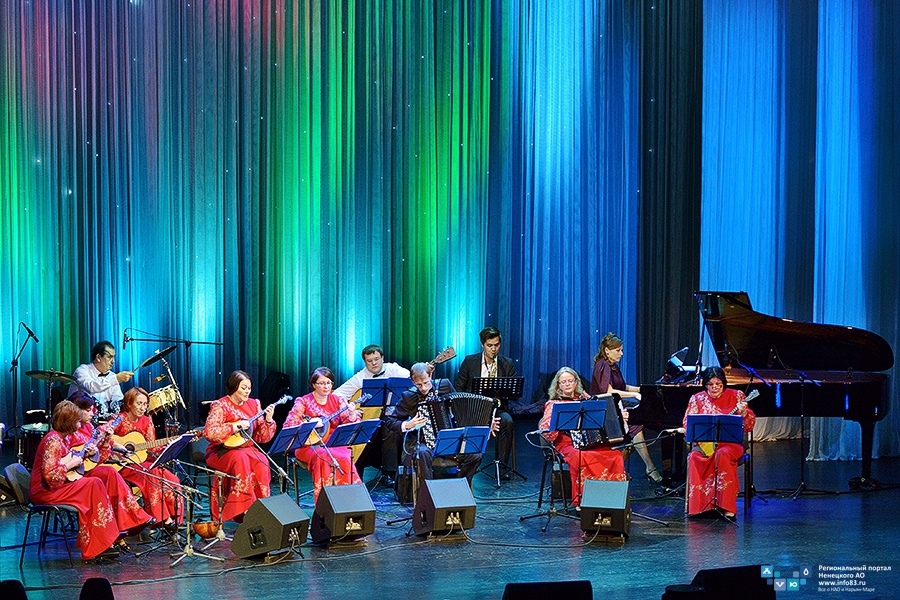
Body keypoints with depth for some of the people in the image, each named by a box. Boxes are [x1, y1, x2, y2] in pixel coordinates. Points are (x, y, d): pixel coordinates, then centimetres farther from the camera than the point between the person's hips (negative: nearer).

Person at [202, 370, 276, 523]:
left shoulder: (254, 404, 12)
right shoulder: (220, 406, -5)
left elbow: (262, 438, 11)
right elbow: (209, 432, -20)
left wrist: (268, 420, -6)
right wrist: (235, 427, -20)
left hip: (248, 449, 4)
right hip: (223, 452, -4)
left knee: (261, 462, -29)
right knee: (241, 460, -36)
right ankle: (245, 508, -33)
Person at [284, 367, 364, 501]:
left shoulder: (337, 401, 11)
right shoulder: (303, 402, 3)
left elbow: (350, 425, 5)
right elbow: (288, 425, -6)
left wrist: (352, 414, -17)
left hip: (335, 444, 3)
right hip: (309, 445, -3)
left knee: (345, 459, -30)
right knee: (323, 457, -35)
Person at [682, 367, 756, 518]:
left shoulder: (736, 396, 6)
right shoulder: (697, 399, 10)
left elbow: (749, 426, 1)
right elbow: (687, 425, 4)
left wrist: (744, 412, -20)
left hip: (730, 444, -2)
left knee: (722, 455, -35)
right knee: (694, 457, -31)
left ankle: (727, 507, -32)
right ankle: (698, 505, -27)